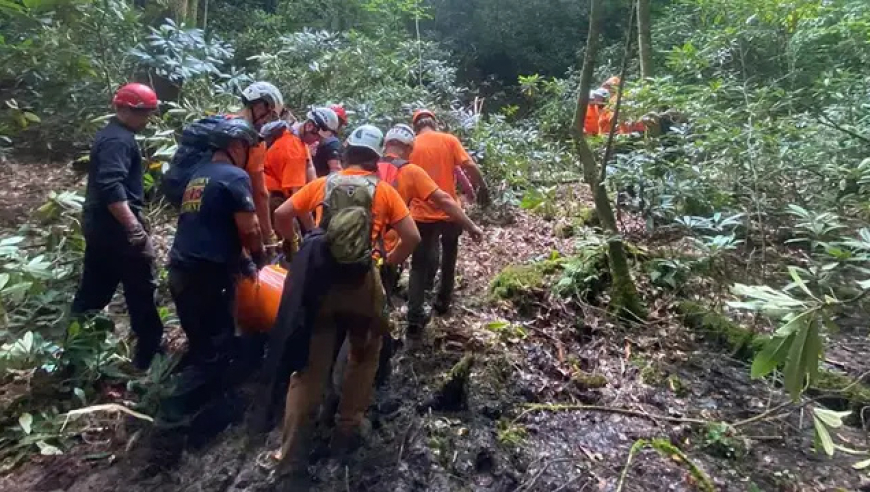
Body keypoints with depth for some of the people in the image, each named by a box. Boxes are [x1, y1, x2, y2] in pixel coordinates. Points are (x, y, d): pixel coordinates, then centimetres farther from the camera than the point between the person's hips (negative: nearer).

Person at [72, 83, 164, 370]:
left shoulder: (110, 134, 17)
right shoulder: (120, 140, -17)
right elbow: (111, 188, -29)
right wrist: (135, 227, -33)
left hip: (98, 226, 10)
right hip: (116, 228, -10)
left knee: (93, 290, 17)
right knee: (142, 290, 1)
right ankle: (149, 353, 11)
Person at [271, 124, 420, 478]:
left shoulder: (322, 184, 9)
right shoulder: (384, 191, 4)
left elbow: (281, 215, 7)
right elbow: (412, 237, -3)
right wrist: (390, 261, 13)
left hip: (319, 280, 2)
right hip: (362, 283, -1)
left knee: (309, 367, 10)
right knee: (364, 357, 23)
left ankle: (291, 456, 15)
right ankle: (347, 431, 29)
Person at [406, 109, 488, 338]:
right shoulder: (449, 140, 0)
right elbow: (469, 166, -7)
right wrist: (482, 187, 7)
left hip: (422, 214, 0)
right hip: (449, 211, 0)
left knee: (420, 265, 6)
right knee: (448, 258, 23)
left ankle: (415, 318, -3)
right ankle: (443, 300, 34)